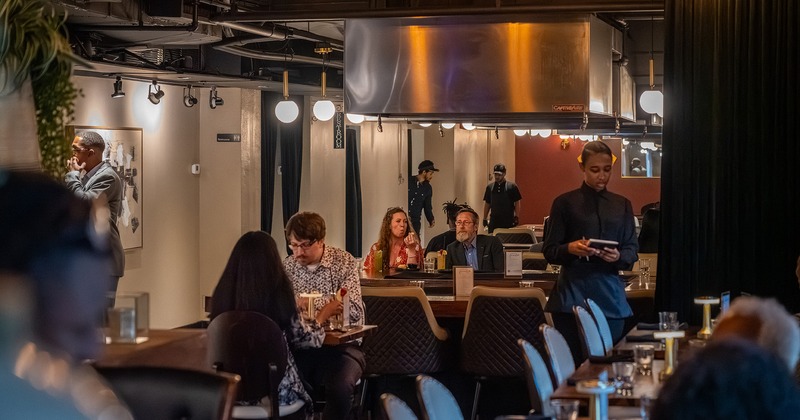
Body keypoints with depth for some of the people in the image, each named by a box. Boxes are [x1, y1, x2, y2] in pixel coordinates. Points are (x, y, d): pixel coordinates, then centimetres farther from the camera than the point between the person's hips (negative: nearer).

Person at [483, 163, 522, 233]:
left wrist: (516, 217, -7)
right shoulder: (490, 187, 9)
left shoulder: (512, 186, -1)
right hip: (494, 220, 3)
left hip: (508, 221, -3)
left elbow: (517, 203, 0)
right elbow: (487, 203, 14)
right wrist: (485, 219, 10)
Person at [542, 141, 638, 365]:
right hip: (572, 294, -2)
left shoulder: (622, 205, 13)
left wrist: (618, 256, -12)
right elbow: (549, 250, 2)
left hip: (609, 294, 3)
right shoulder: (565, 203, 4)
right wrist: (570, 249, -19)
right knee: (572, 362, -4)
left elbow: (632, 251, 10)